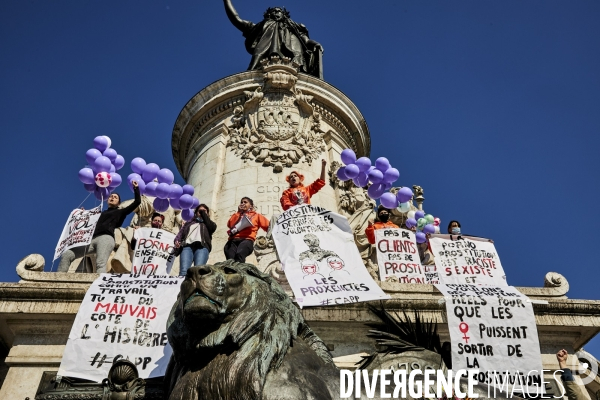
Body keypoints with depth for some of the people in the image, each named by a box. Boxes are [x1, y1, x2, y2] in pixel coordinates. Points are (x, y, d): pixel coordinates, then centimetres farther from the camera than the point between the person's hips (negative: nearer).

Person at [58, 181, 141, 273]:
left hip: (106, 238, -6)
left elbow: (137, 201, 16)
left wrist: (136, 188, 19)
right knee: (66, 255, -6)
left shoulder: (120, 212, 21)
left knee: (100, 264, -31)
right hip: (91, 239, 6)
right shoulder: (102, 213, 34)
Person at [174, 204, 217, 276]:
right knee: (183, 271, -23)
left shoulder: (208, 223, 31)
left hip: (202, 246, -1)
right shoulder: (189, 223, 35)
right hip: (187, 246, 1)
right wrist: (177, 240, -1)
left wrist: (204, 214, 18)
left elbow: (212, 227, 8)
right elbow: (181, 232, 21)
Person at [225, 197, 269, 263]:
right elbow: (229, 225, 13)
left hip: (247, 239, -2)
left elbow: (268, 226, 18)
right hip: (233, 239, 3)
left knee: (239, 254, -37)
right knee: (230, 259, -30)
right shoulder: (237, 215, 33)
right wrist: (239, 212, 18)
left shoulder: (256, 215, 26)